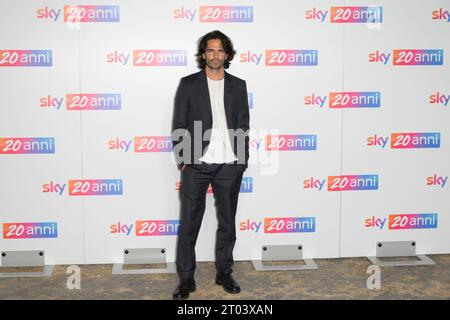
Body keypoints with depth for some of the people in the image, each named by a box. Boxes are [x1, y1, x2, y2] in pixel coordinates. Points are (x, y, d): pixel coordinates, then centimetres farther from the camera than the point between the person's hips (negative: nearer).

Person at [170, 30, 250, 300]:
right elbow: (179, 125, 0)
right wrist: (183, 160, -6)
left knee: (227, 222, 10)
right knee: (189, 223, 1)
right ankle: (186, 278, 11)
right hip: (196, 165, -2)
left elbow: (243, 126, 8)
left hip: (229, 166, 2)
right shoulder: (188, 84, 2)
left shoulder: (238, 85, 8)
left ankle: (224, 272, 24)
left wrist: (242, 161, 1)